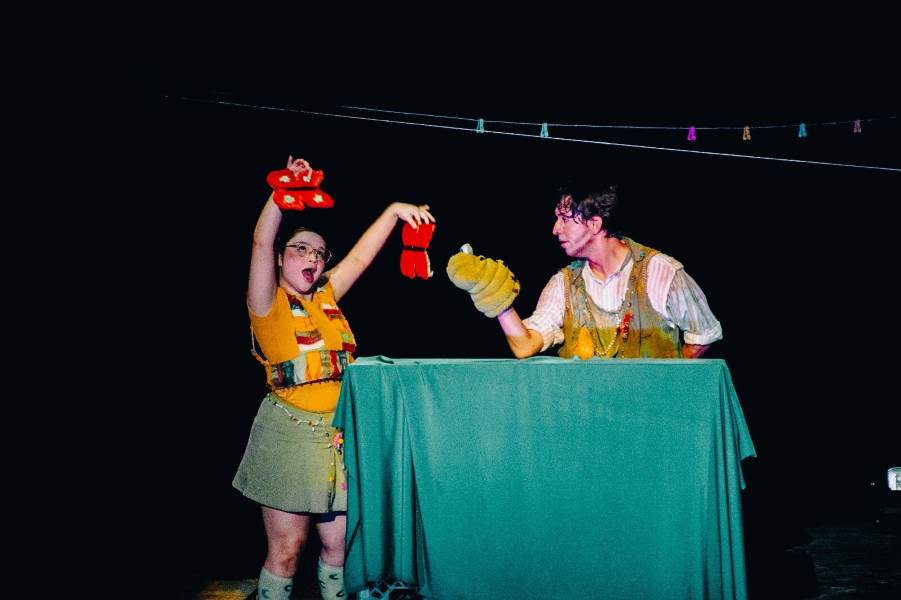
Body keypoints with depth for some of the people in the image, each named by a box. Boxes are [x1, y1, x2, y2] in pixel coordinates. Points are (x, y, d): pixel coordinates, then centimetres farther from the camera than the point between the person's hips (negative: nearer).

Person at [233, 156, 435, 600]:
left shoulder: (326, 298, 12)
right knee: (286, 547, 1)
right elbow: (261, 241, -16)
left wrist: (394, 211, 5)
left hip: (337, 433, 5)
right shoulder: (268, 304, -2)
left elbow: (360, 257, 12)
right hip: (289, 432, -5)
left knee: (338, 543, 8)